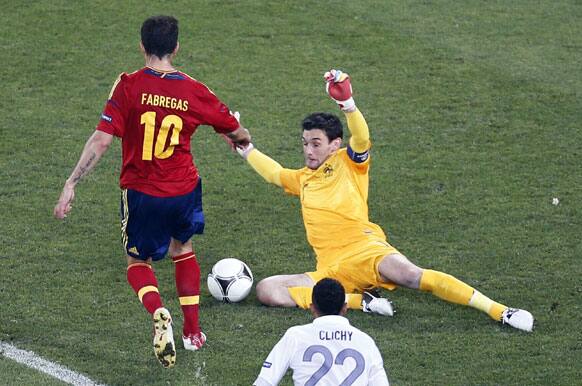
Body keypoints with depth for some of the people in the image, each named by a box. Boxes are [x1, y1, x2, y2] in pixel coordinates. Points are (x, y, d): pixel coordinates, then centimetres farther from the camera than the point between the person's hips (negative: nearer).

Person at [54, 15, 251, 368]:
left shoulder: (129, 86, -14)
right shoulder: (195, 92, -5)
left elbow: (102, 140, -19)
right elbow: (237, 132, 10)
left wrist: (72, 184, -14)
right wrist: (243, 139, 34)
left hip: (140, 193, -2)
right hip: (184, 191, 2)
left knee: (139, 263, 17)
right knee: (183, 250, 29)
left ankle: (159, 313, -15)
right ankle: (193, 332, 30)